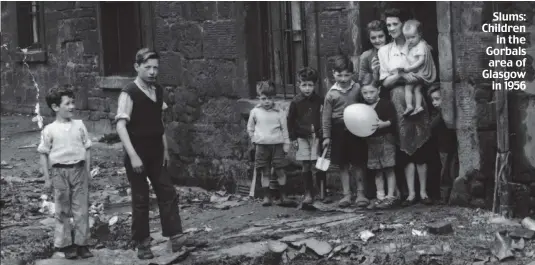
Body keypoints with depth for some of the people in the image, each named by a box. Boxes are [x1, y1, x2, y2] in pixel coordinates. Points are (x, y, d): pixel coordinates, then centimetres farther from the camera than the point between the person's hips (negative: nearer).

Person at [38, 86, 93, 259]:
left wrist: (87, 172, 5)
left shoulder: (79, 125, 3)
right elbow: (43, 154, 0)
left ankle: (81, 243, 12)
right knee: (63, 211, 7)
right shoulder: (49, 130, -4)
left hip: (79, 169, 2)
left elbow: (87, 149, 9)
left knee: (81, 209, 3)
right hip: (60, 171, -2)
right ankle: (65, 244, 16)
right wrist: (47, 178, -2)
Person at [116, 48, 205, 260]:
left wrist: (165, 149, 12)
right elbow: (121, 126, -21)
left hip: (156, 154, 7)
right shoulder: (129, 93, -15)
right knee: (140, 200, 3)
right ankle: (142, 244, 14)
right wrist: (133, 156, -26)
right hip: (138, 155, -6)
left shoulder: (158, 91, 6)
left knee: (168, 194, 6)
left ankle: (176, 238, 11)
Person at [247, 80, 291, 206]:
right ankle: (267, 196, 7)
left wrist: (286, 143, 2)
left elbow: (284, 128, 4)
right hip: (261, 145, 1)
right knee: (265, 172, 2)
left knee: (280, 171, 2)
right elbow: (250, 128, 14)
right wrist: (254, 139, 6)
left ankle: (283, 195, 12)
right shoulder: (255, 112, 3)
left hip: (277, 144, -1)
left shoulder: (278, 112, 0)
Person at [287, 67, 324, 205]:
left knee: (316, 165, -5)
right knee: (306, 166, 1)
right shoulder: (296, 102, -1)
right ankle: (308, 193, 8)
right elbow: (290, 120, 5)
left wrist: (323, 134, 1)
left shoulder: (319, 100, -1)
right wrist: (293, 138, 2)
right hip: (302, 137, 1)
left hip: (316, 136, -1)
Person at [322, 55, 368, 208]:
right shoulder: (331, 94, -3)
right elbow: (326, 116, -1)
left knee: (358, 163, 4)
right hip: (339, 130, 0)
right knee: (343, 164, 6)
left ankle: (360, 193, 15)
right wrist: (326, 136, -3)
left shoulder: (357, 88, -1)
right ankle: (346, 194, 13)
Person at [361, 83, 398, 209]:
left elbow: (393, 119, -14)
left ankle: (390, 196, -1)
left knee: (389, 169, -4)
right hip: (371, 141, 6)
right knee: (377, 171, 9)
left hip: (386, 138, -5)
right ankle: (380, 197, 13)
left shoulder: (385, 103, -6)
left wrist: (384, 124, -30)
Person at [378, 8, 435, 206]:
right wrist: (400, 76, -17)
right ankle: (411, 193, 4)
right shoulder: (384, 51, 6)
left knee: (420, 147, -1)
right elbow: (385, 82, 4)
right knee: (405, 148, 1)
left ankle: (423, 191, 5)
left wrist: (400, 75, -17)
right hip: (398, 102, 2)